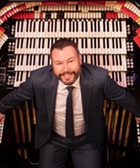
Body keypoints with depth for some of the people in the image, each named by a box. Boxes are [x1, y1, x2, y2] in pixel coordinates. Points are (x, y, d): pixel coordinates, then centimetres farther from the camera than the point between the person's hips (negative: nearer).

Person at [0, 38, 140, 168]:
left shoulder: (98, 77, -27)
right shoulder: (39, 78, -24)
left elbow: (122, 95, -8)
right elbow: (17, 94, -4)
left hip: (88, 140, 0)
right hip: (53, 139, 1)